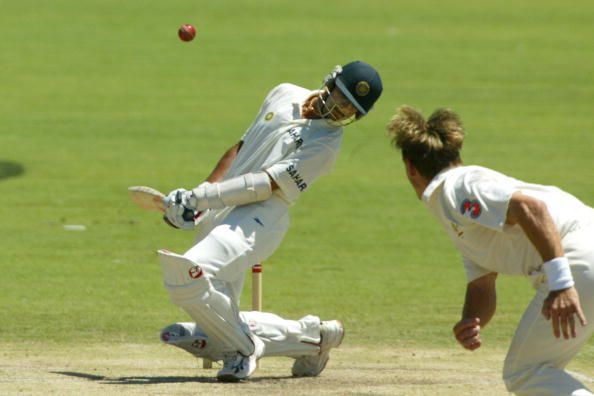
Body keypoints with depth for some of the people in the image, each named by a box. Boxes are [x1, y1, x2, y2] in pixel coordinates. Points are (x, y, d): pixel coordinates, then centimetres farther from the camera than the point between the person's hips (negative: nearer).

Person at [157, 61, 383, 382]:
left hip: (256, 221, -8)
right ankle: (310, 336, 20)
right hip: (217, 215, 8)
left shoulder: (327, 142, -8)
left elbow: (268, 183, -16)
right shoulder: (284, 96, 14)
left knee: (186, 275, -30)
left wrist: (198, 198, -20)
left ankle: (243, 348, -10)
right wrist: (200, 194, 12)